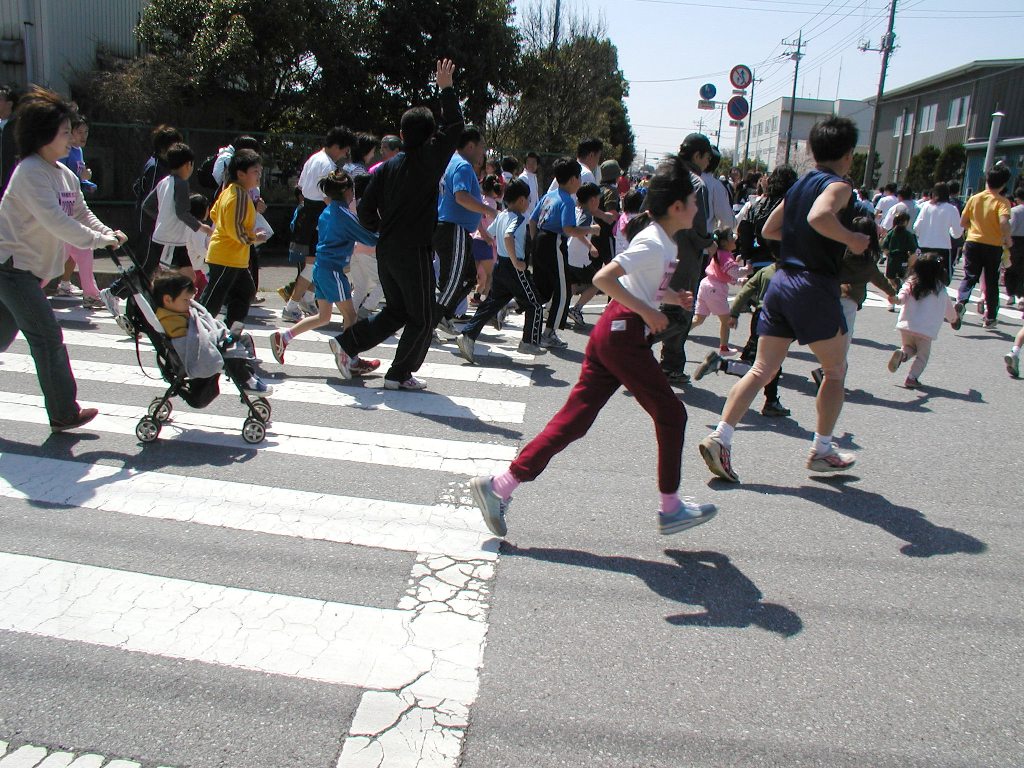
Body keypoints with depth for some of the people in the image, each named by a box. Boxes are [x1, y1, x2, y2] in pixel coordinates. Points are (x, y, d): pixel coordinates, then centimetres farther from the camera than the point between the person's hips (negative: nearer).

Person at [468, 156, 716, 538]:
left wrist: (672, 297, 17)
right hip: (624, 335, -9)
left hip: (610, 333, 9)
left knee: (574, 419, 5)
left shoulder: (659, 241, 18)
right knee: (670, 414, 5)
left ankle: (500, 485, 2)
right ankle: (670, 508, 17)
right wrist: (647, 312, -20)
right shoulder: (655, 244, -12)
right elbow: (603, 278, -22)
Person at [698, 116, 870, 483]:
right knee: (835, 370, 12)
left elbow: (769, 229, 26)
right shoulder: (838, 186, -7)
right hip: (815, 287, -7)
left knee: (761, 370, 5)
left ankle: (720, 437, -7)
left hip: (781, 281, 7)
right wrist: (851, 239, -15)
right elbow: (819, 217, -29)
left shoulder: (798, 185, 16)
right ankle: (821, 450, 18)